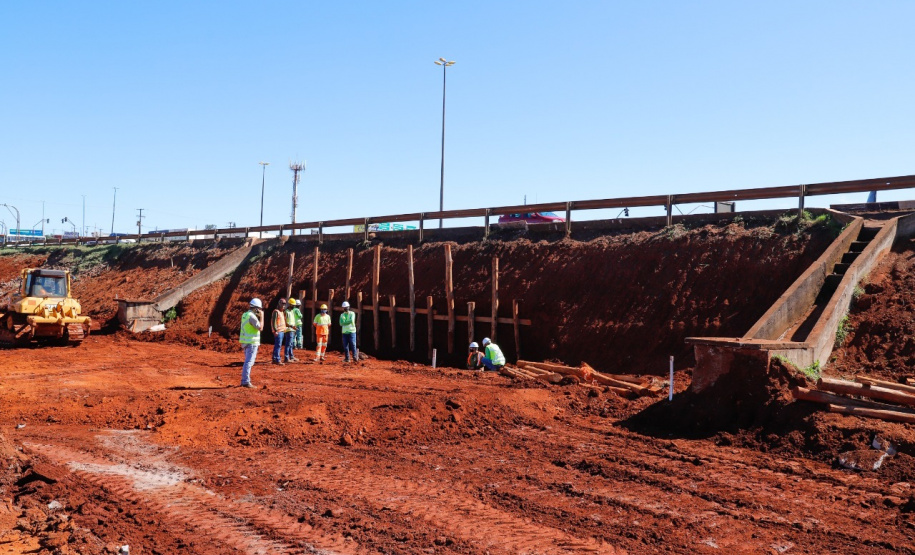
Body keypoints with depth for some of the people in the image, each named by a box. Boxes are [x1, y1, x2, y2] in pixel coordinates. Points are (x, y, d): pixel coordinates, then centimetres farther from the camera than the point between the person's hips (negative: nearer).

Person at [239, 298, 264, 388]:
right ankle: (246, 382, -11)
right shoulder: (252, 316, -17)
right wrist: (261, 316, -9)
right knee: (249, 362, -9)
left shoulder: (245, 314, 12)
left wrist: (258, 316, 14)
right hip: (252, 342, -10)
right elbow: (260, 327, -18)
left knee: (248, 361, 17)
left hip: (246, 342, 10)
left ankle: (244, 380, 21)